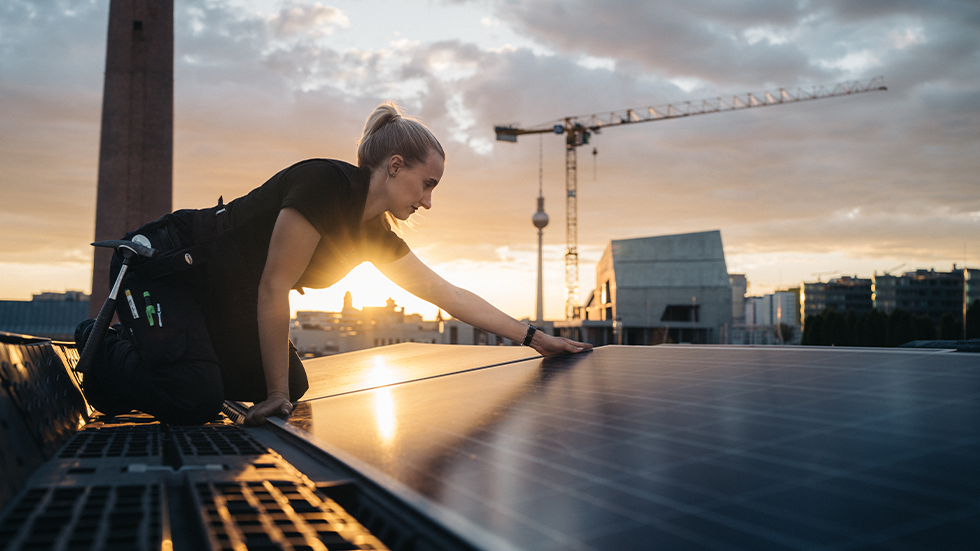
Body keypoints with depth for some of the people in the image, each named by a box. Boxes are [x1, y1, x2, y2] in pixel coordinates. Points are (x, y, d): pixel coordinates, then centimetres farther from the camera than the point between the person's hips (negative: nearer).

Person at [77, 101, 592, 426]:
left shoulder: (375, 234, 0)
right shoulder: (326, 183, -26)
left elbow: (451, 295, 4)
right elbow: (273, 290, -25)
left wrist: (535, 337, 3)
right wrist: (275, 396, -19)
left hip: (225, 302, 9)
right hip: (163, 264, -9)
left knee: (293, 386, 6)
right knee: (195, 398, -26)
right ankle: (105, 350, 6)